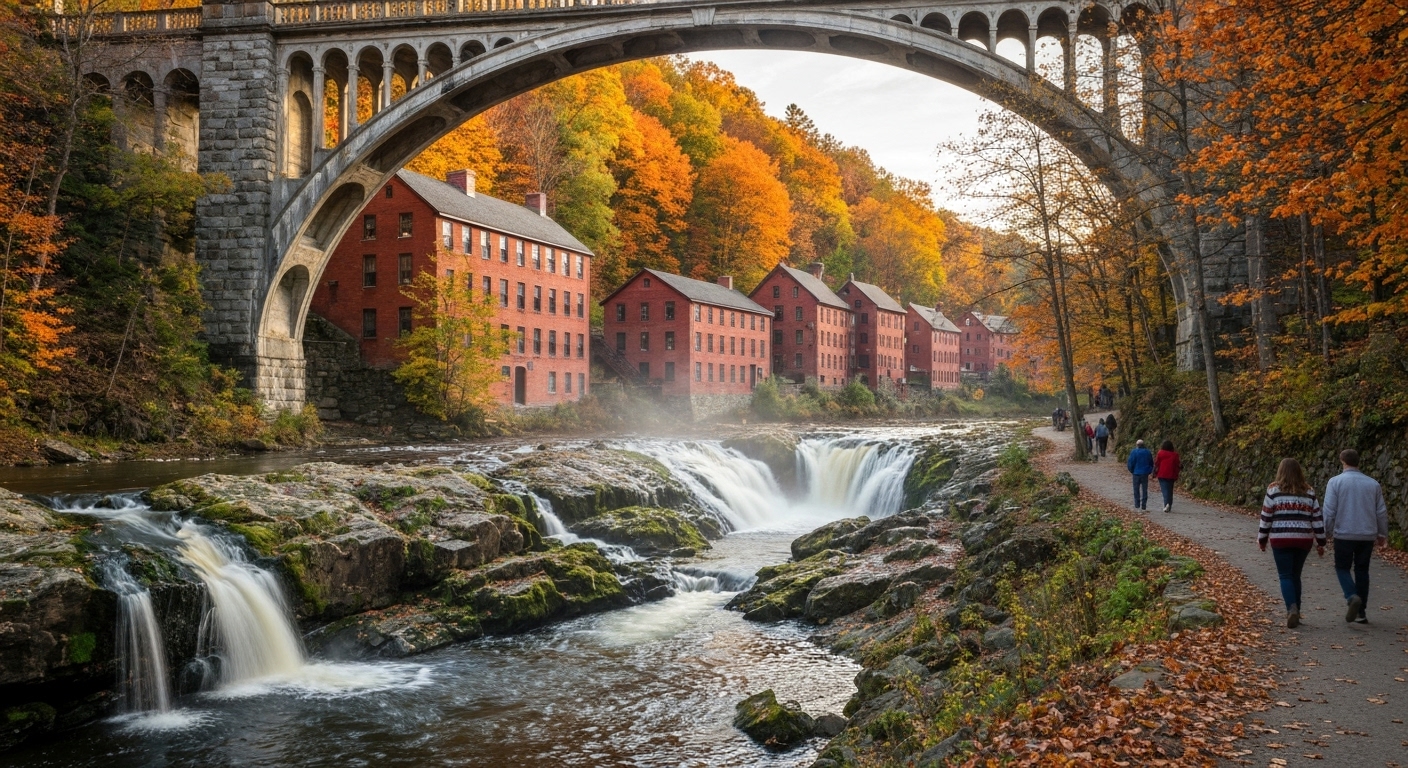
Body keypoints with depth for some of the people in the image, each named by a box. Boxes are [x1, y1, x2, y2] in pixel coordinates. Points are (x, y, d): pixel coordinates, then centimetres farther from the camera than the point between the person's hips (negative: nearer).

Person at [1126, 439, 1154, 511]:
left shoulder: (1134, 452, -11)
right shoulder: (1148, 452, 3)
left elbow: (1130, 463, -9)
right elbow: (1152, 463, 12)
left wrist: (1131, 471, 7)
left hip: (1136, 473, -3)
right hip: (1145, 473, 3)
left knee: (1136, 489, 6)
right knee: (1144, 489, 6)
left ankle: (1137, 504, 4)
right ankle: (1144, 505, 4)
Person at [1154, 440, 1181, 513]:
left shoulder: (1160, 453, -4)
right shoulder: (1175, 455, 1)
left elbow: (1156, 464, -1)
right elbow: (1177, 465, 4)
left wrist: (1155, 473, 8)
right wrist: (1176, 476, 10)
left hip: (1162, 475, -2)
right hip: (1171, 476, 2)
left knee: (1164, 489, -5)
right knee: (1170, 490, 12)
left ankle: (1166, 503, -25)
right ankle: (1169, 506, 13)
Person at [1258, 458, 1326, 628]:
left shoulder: (1274, 491, -3)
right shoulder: (1309, 492, 6)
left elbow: (1266, 517, -2)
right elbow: (1317, 518, 6)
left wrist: (1262, 539, 8)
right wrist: (1320, 542, 11)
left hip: (1281, 540, -3)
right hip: (1304, 540, 3)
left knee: (1286, 576, 1)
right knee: (1295, 575, 15)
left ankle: (1292, 608, -21)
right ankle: (1295, 613, 18)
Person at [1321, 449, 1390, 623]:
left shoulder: (1335, 482, -8)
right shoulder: (1373, 484, 3)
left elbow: (1329, 510, -9)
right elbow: (1381, 512, 8)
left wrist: (1328, 531, 6)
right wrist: (1382, 534, 21)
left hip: (1344, 535, -3)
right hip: (1367, 536, 3)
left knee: (1342, 568, 10)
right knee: (1362, 571, 12)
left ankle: (1352, 596, -17)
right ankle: (1361, 612, 14)